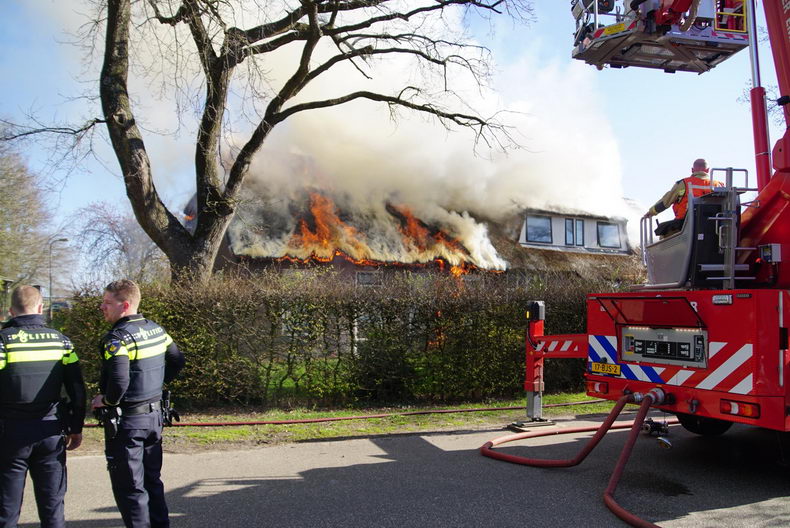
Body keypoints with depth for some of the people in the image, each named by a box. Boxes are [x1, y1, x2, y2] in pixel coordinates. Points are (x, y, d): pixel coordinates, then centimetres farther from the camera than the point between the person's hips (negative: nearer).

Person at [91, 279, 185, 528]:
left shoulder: (117, 338, -20)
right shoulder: (156, 330, 5)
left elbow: (119, 382, -31)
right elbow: (177, 361, 16)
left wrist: (105, 400, -13)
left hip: (126, 421, -8)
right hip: (154, 414, 8)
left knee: (129, 486, 4)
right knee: (152, 479, 20)